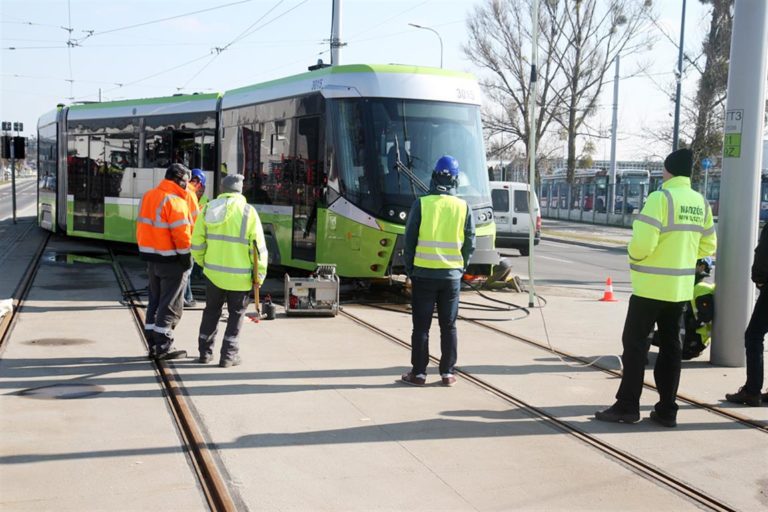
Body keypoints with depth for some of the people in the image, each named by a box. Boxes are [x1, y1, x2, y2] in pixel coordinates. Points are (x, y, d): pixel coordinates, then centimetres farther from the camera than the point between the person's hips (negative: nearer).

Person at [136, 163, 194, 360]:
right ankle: (163, 346, 3)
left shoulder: (148, 196, 10)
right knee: (170, 305, 0)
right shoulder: (175, 201, -17)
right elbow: (181, 233, -22)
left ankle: (153, 344, 20)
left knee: (155, 301, 16)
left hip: (151, 257, 9)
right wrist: (186, 256, -13)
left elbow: (142, 226, 13)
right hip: (171, 260, -9)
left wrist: (147, 249, 16)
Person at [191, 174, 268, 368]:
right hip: (239, 276, -3)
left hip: (213, 272, 3)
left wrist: (203, 262, 20)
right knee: (236, 314, 10)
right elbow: (258, 246, -10)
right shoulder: (248, 212, -9)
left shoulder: (208, 209, 1)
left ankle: (205, 351, 25)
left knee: (211, 311, 19)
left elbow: (197, 242, 4)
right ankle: (228, 355, 9)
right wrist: (260, 274, -2)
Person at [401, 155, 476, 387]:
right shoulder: (464, 207, -1)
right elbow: (470, 244, 4)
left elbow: (409, 240, -4)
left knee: (421, 326, 5)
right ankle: (447, 373, 13)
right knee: (448, 326, 10)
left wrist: (409, 269, 6)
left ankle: (418, 373, 8)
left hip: (424, 273, -2)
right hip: (451, 275, 2)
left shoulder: (421, 204, -7)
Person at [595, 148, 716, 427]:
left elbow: (643, 243, -22)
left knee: (635, 343, 1)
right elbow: (708, 246, 12)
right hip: (681, 287, 7)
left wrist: (632, 254, -1)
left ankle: (627, 406, 3)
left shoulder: (660, 198, -16)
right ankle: (667, 409, 15)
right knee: (670, 345, 12)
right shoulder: (701, 203, 7)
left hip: (651, 285, -7)